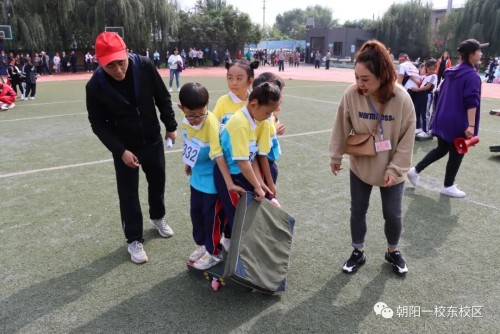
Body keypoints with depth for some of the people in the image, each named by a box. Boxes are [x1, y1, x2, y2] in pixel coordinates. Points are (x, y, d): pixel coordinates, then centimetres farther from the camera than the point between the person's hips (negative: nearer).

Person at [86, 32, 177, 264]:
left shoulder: (145, 66, -18)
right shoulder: (95, 86, -22)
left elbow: (163, 97, -3)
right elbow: (98, 124, -13)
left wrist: (171, 126, 1)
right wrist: (120, 150, -19)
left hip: (153, 141, 3)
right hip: (124, 149, -2)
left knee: (158, 183, 19)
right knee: (128, 194, 5)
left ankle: (158, 217, 48)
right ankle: (134, 240, 24)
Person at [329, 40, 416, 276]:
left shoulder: (401, 99, -23)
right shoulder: (351, 94, -19)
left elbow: (407, 138, -13)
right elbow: (342, 128, -6)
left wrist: (395, 168, -15)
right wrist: (336, 156, 2)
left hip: (391, 171, -1)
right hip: (359, 166, 1)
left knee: (393, 215, 12)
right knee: (357, 211, 14)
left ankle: (393, 252, 40)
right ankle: (358, 252, 36)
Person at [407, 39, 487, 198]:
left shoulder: (451, 72, 9)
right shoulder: (472, 75, -15)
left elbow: (442, 93, 17)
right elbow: (471, 103, -21)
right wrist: (471, 125, -23)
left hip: (443, 119, 8)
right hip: (458, 122, -8)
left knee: (442, 149, 20)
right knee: (456, 154, 7)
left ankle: (416, 170, 13)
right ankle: (448, 186, 19)